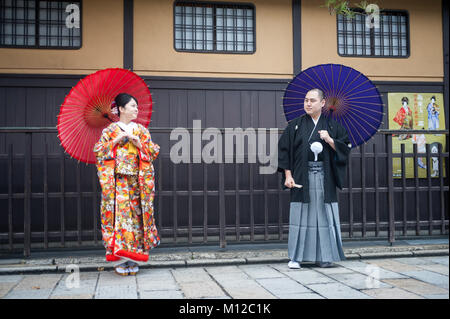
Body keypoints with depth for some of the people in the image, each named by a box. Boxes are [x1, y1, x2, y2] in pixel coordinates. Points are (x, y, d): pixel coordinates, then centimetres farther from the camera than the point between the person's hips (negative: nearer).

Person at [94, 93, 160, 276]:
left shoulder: (141, 130, 14)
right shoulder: (110, 130, 7)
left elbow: (155, 152, 9)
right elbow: (98, 151, -1)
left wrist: (139, 143, -6)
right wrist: (116, 140, -10)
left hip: (137, 180, 2)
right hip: (117, 180, -2)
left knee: (135, 215, -1)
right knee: (119, 213, -8)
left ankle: (133, 257, 6)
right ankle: (120, 260, -3)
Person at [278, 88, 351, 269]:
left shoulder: (332, 125, 9)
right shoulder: (295, 125, 6)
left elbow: (346, 147, 7)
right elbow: (284, 149, 3)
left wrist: (330, 140, -10)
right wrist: (288, 175, -6)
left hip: (324, 179, 1)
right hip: (301, 178, -1)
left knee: (324, 216, 2)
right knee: (300, 215, -1)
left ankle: (323, 257, 12)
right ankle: (295, 257, 6)